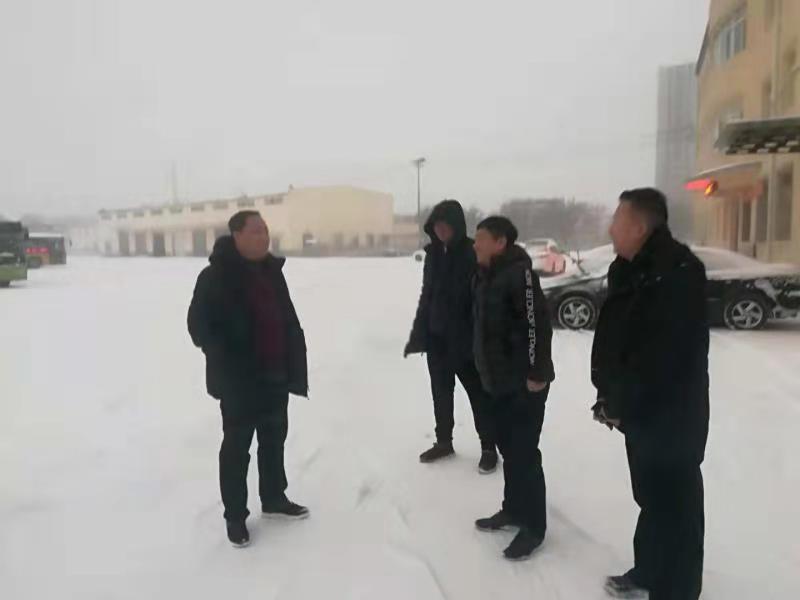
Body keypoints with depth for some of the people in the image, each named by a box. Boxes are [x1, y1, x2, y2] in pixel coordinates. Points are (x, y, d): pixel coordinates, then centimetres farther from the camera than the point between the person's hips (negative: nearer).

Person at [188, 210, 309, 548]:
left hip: (276, 375, 7)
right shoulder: (216, 276, -12)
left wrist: (295, 364, 7)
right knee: (237, 447, 6)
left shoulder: (272, 271, 8)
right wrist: (227, 363, -21)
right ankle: (235, 516, 22)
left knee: (275, 439, 18)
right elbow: (199, 324, -13)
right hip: (239, 381, -6)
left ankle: (274, 499, 36)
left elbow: (288, 320, 13)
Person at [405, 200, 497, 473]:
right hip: (436, 336, 6)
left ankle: (488, 448, 19)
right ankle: (444, 441, 31)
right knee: (441, 392, 15)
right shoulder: (433, 253, 7)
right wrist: (417, 334, 12)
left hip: (464, 338, -6)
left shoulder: (473, 253, -12)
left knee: (477, 392, 6)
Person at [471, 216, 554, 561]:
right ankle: (513, 509, 34)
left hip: (524, 382, -9)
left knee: (524, 453, -1)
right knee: (508, 449, 18)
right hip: (499, 380, 9)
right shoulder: (487, 276, 12)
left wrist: (537, 372, -23)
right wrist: (487, 369, 18)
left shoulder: (519, 273, -16)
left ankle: (534, 526, 14)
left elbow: (537, 324, -22)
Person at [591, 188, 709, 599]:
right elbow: (615, 340, 13)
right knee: (652, 496, 22)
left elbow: (660, 358, -26)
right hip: (643, 412, 10)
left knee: (674, 504, 5)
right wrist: (610, 396, 6)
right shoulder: (635, 271, 10)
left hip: (670, 417, -9)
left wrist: (620, 405, -16)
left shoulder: (676, 273, -22)